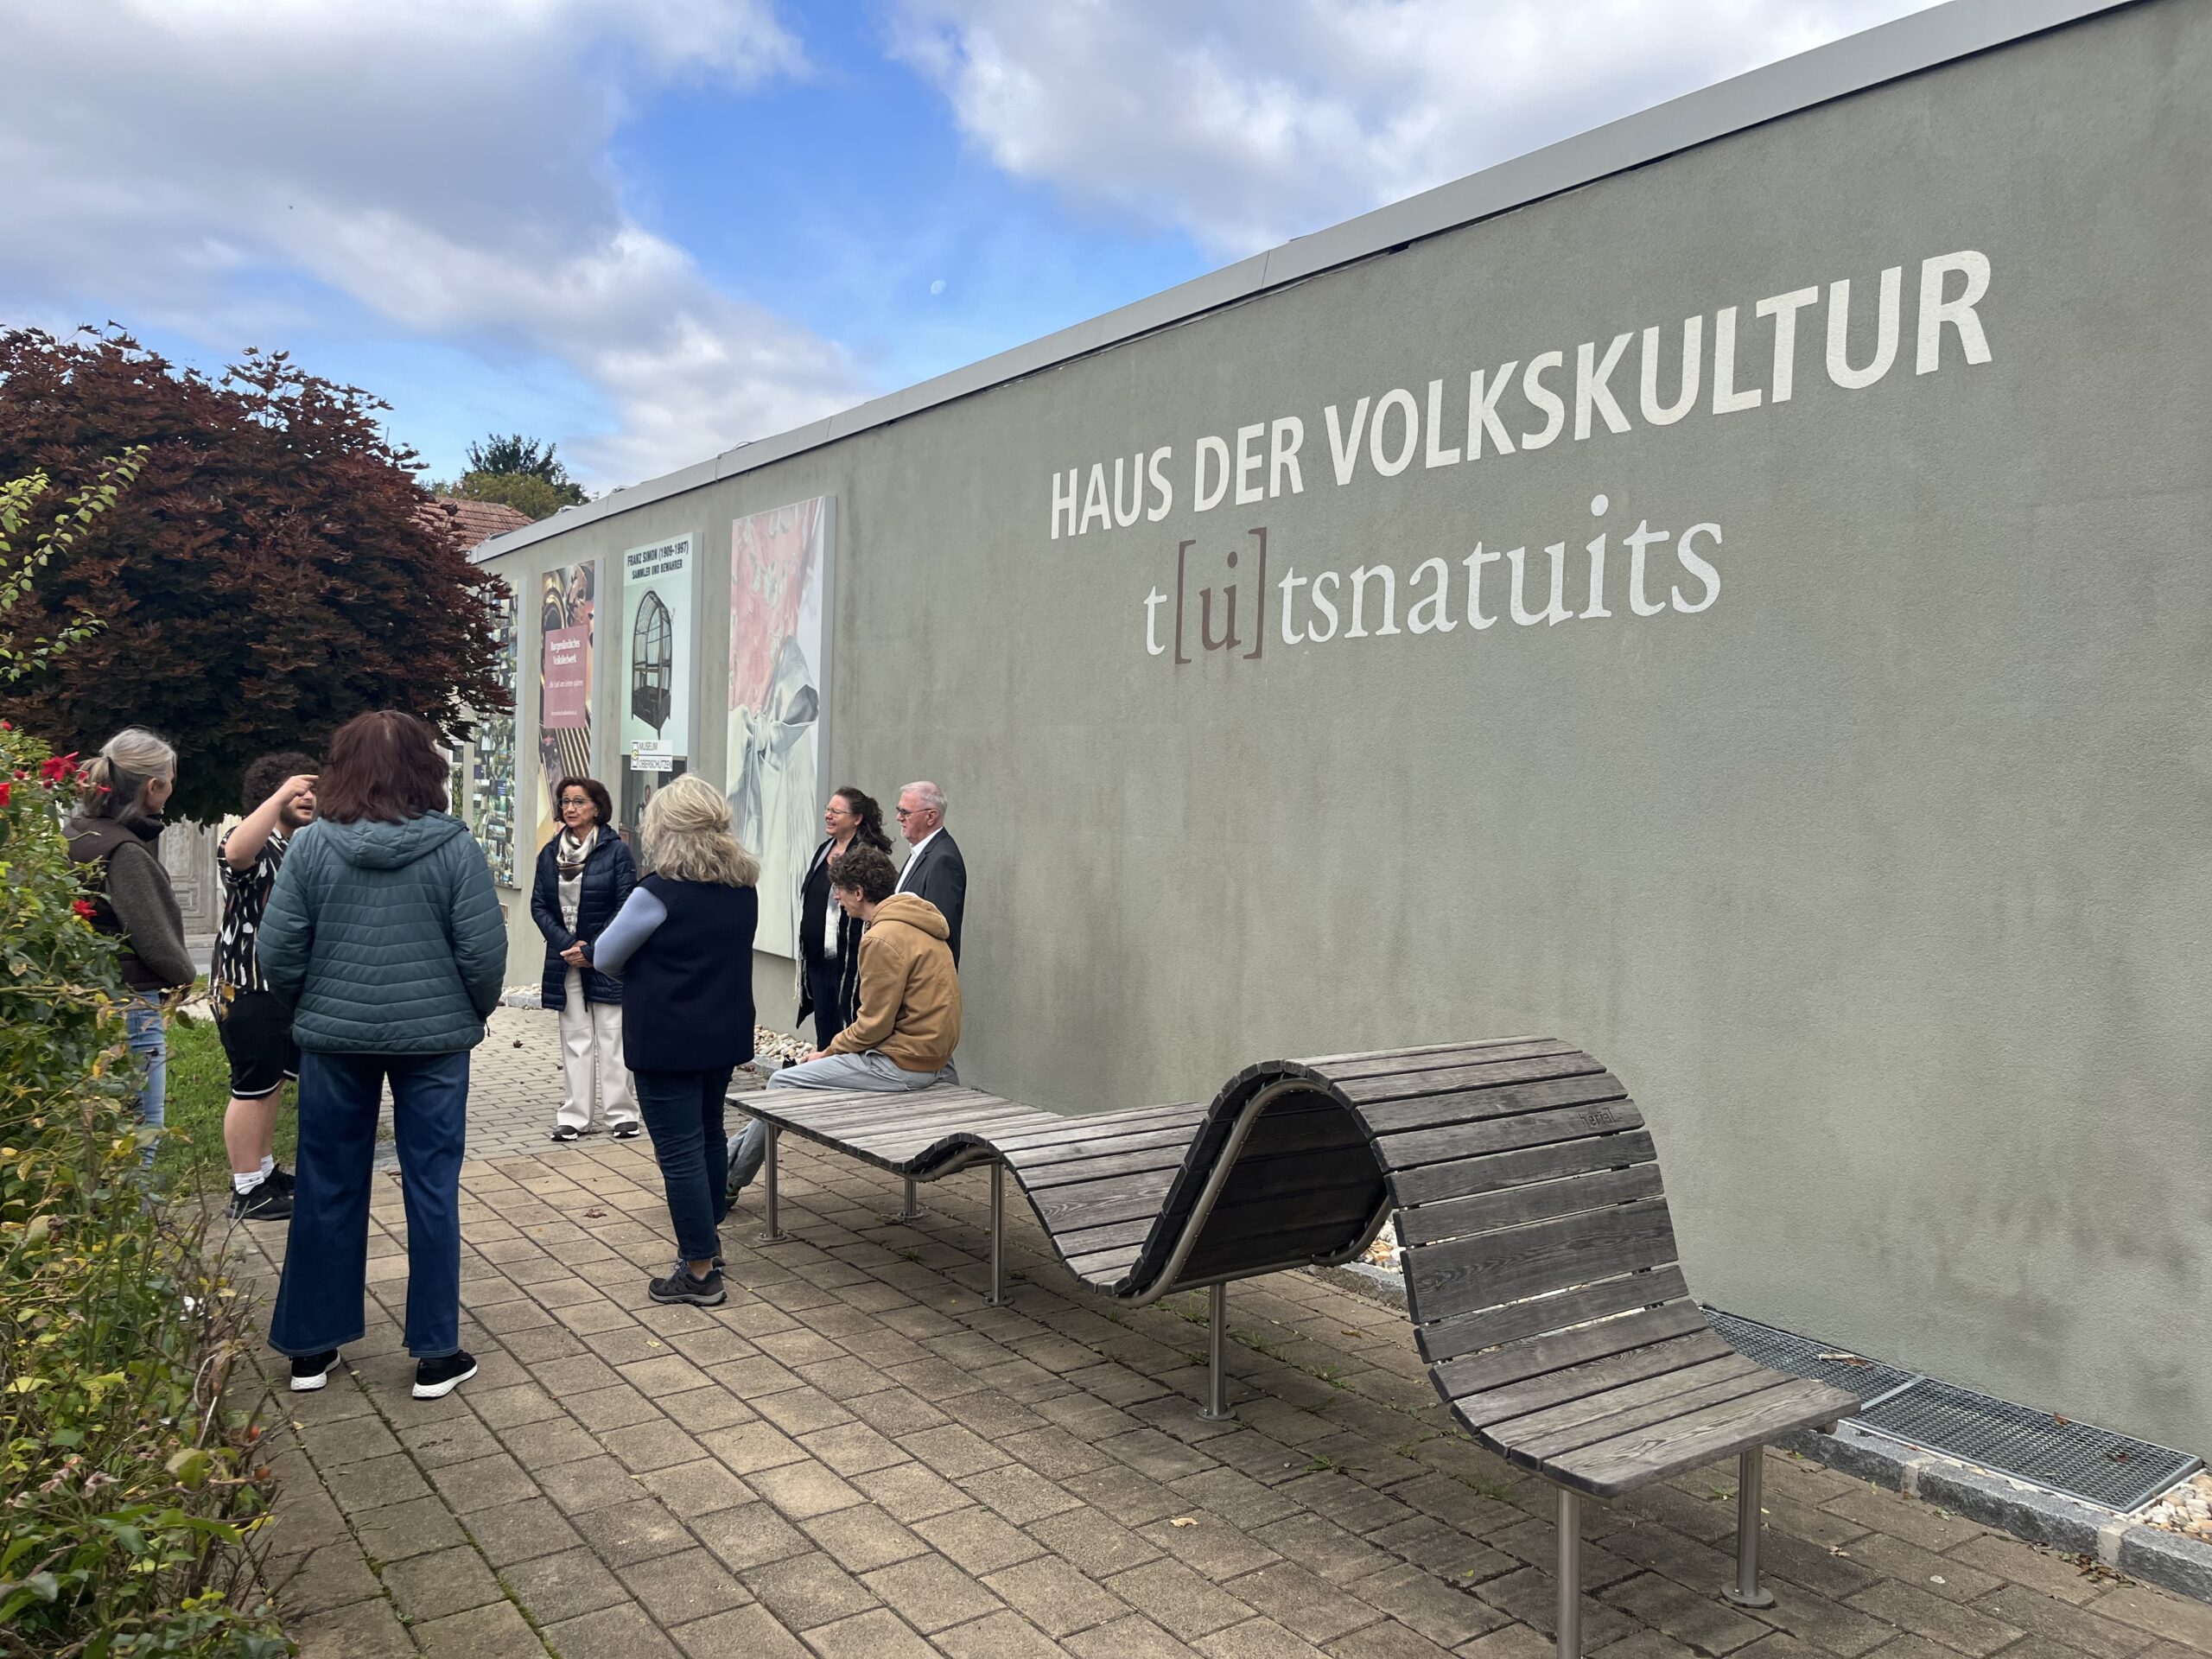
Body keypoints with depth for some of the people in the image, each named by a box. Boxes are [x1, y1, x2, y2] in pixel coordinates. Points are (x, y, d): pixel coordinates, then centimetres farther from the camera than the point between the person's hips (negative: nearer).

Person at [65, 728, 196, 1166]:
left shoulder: (76, 835, 7)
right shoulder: (126, 854, -18)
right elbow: (154, 937, -17)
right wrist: (186, 975, 4)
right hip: (130, 1008, -9)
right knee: (139, 1142, -2)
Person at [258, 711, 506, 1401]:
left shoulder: (312, 844, -5)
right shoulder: (455, 846, -9)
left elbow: (278, 949, -4)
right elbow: (484, 949, -9)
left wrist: (307, 1009, 14)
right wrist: (476, 1011, 8)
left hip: (334, 1035, 2)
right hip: (433, 1035, -1)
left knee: (329, 1188, 14)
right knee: (432, 1188, 6)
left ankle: (311, 1346, 25)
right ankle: (436, 1354, 12)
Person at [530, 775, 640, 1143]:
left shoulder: (616, 851, -5)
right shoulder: (550, 853, 8)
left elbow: (626, 908, -8)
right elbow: (539, 905, 6)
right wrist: (567, 944, -8)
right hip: (566, 957, 4)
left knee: (611, 1036, -1)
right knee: (575, 1038, 7)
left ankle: (622, 1113, 6)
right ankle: (574, 1116, 11)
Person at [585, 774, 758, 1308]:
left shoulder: (660, 892, -18)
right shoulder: (744, 887, 3)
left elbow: (605, 958, -8)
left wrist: (644, 964, 11)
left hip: (668, 1041, -8)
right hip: (726, 1036, 8)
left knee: (679, 1152, 1)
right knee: (709, 1134, 23)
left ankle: (700, 1273, 7)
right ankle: (708, 1239, 39)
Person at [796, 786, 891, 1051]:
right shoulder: (824, 849, 13)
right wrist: (806, 947, 21)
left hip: (847, 959, -8)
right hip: (817, 957, 8)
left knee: (846, 1028, -1)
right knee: (823, 1029, 16)